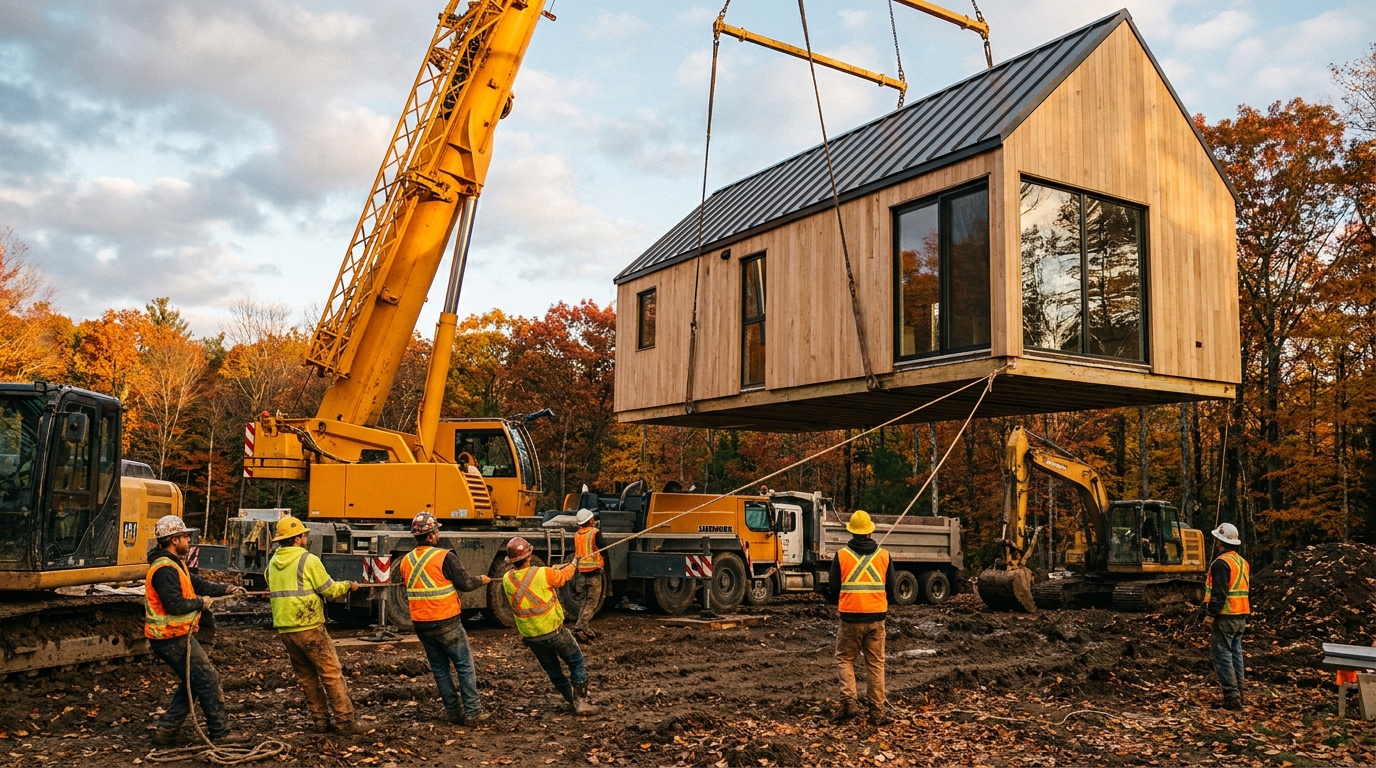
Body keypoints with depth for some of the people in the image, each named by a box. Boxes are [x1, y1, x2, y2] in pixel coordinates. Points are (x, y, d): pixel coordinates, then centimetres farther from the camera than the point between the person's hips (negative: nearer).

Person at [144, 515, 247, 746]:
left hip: (173, 637, 11)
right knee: (208, 679, -4)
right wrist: (201, 602, -13)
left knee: (192, 683, 18)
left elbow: (198, 584, 16)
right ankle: (220, 733, 3)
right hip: (174, 639, -11)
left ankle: (167, 731, 20)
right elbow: (175, 605, -28)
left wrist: (226, 589, 6)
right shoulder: (164, 570, -22)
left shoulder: (174, 564, 14)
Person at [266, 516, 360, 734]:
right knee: (331, 674, 0)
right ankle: (345, 722, -1)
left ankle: (320, 720, 17)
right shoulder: (308, 560, -12)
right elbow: (329, 590, -9)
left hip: (284, 629, 6)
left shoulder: (272, 563, 8)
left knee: (306, 675, 15)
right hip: (309, 628, -6)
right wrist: (348, 585, 8)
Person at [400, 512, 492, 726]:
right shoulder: (445, 557, -15)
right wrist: (481, 580, 8)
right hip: (446, 622, -6)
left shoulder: (406, 561, 3)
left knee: (439, 667, 16)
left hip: (420, 623, 6)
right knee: (465, 666, 6)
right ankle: (472, 712, 6)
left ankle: (453, 712, 18)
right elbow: (465, 584, -11)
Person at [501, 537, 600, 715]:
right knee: (577, 663, 12)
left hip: (530, 636, 4)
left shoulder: (507, 580, -8)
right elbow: (562, 577, 2)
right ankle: (580, 702, 6)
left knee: (553, 669, 21)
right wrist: (572, 565, 24)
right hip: (553, 630, -4)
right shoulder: (543, 574, -20)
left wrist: (553, 570, 23)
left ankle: (572, 701, 25)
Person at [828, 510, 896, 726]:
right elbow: (890, 589, 9)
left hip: (850, 617, -2)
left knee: (845, 659, 13)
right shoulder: (884, 556, 1)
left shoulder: (842, 555, -5)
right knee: (876, 664, 9)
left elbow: (834, 588, 1)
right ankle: (877, 712, 11)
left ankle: (849, 701, -3)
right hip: (876, 618, 2)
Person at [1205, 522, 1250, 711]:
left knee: (1222, 655, -7)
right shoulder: (1243, 562, 14)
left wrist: (1212, 612, -15)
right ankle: (1238, 694, 19)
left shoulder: (1221, 562, -16)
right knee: (1236, 653, 15)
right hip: (1241, 616, 9)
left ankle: (1231, 696, -10)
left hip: (1226, 616, -9)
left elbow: (1219, 592, -21)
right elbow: (1246, 589, 19)